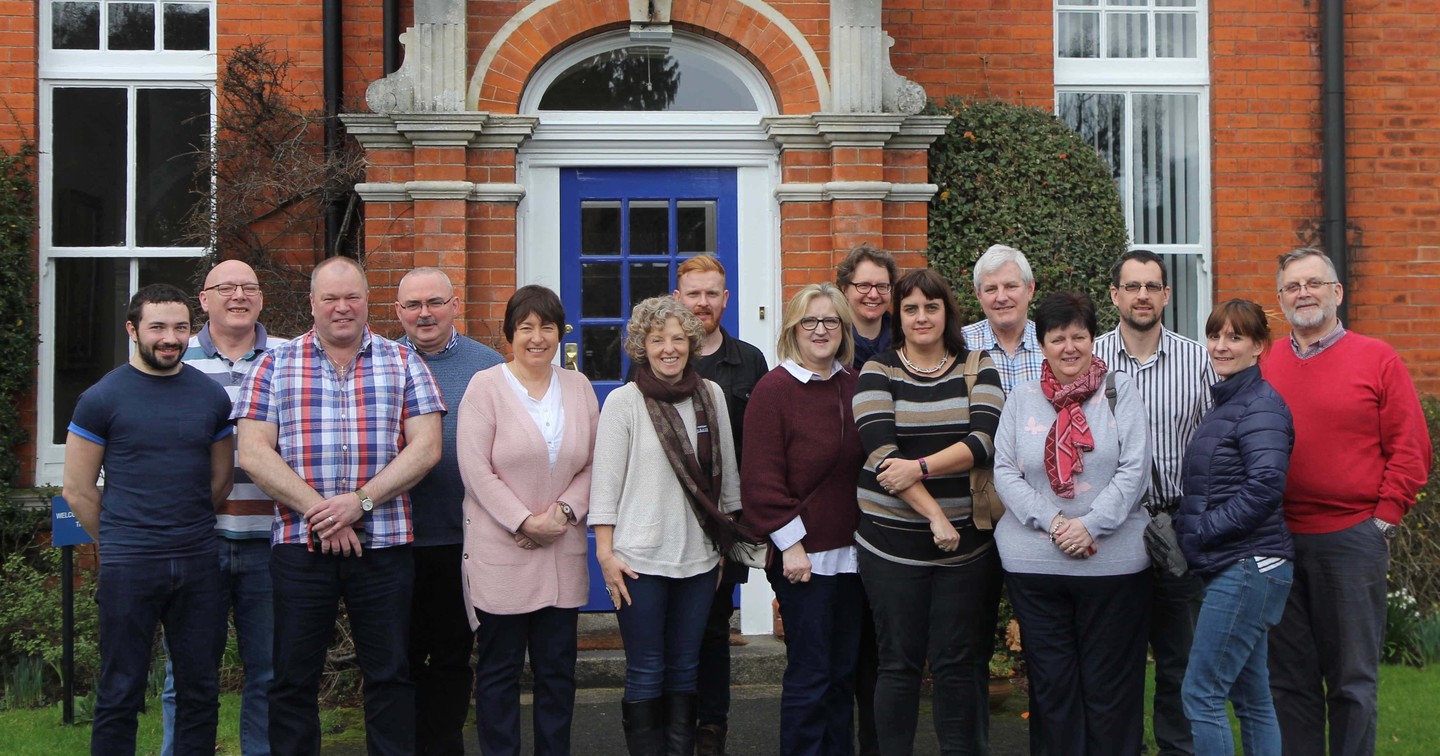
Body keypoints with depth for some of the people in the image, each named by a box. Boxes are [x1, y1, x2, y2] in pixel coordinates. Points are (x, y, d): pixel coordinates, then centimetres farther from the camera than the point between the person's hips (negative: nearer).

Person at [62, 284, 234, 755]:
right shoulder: (102, 398, -3)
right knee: (120, 694, 3)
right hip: (128, 568, -3)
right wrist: (118, 544, 4)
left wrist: (189, 533, 12)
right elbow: (78, 489, 1)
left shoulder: (212, 396, 7)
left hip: (200, 564, 3)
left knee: (200, 691, 9)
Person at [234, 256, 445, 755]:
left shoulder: (403, 364, 8)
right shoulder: (275, 367, 7)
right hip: (299, 545, 0)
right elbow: (254, 454, -2)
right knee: (294, 679, 6)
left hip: (383, 544, 0)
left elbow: (425, 448, -1)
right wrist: (319, 512, -12)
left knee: (390, 675, 6)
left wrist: (360, 500, -13)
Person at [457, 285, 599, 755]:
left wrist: (564, 511, -8)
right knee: (500, 670, 5)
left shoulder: (578, 387, 9)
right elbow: (476, 469, -9)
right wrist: (524, 522, -13)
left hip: (563, 554, 4)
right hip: (500, 554, -4)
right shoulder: (486, 386, -3)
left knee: (558, 668, 9)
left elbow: (593, 464, 8)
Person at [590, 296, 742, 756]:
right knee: (646, 673, 2)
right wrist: (605, 552, -10)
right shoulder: (624, 401, -5)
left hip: (699, 557, 4)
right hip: (641, 559, -4)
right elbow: (605, 482, -6)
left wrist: (726, 542, 13)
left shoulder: (712, 396, 6)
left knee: (685, 668, 11)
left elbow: (727, 474, 12)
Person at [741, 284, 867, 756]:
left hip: (851, 552, 6)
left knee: (844, 672, 13)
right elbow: (761, 478, -12)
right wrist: (790, 543, -14)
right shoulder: (774, 389, -8)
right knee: (809, 675, -1)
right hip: (803, 555, -6)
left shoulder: (854, 386, 9)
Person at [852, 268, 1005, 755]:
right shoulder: (878, 373, 1)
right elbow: (881, 451, -11)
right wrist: (934, 515, -18)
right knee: (899, 662, 4)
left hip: (967, 540, 1)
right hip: (893, 540, -1)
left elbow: (984, 441, -8)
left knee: (958, 663, 4)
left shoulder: (977, 368, 7)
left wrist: (919, 467, -20)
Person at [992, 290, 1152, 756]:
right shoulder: (1022, 398, 8)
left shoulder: (1120, 391, 2)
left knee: (1109, 684, 4)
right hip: (1034, 562, 2)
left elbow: (1135, 468, -5)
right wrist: (1052, 522, -11)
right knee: (1052, 683, 8)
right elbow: (1005, 472, 2)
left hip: (1113, 561, -2)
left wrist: (1090, 525, -14)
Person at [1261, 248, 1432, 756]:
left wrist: (1384, 519, -6)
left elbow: (1411, 449, -2)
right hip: (1277, 542, 3)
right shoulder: (1263, 368, 8)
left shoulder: (1377, 360, 0)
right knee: (1288, 679, 11)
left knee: (1352, 680, 6)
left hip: (1351, 540, -3)